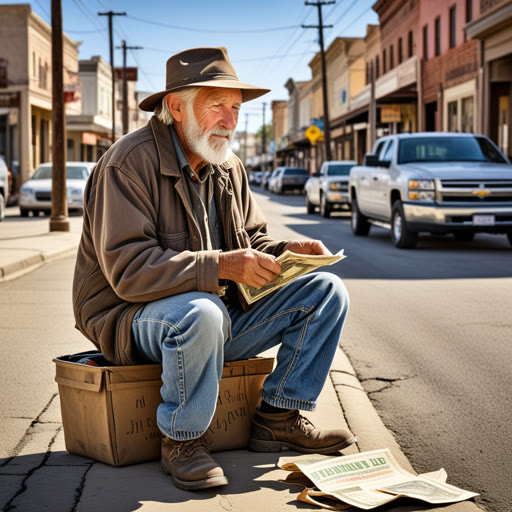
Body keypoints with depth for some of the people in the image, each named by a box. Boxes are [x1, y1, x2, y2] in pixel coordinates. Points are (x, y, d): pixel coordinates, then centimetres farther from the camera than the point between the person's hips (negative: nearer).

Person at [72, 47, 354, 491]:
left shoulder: (228, 167, 9)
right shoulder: (128, 163, -17)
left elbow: (252, 239, 16)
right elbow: (129, 270, -26)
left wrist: (285, 251, -9)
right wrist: (221, 266, -36)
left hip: (219, 309, 8)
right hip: (132, 319, -7)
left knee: (327, 291, -5)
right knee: (202, 313, -42)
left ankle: (278, 417, 2)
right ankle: (181, 441, -17)